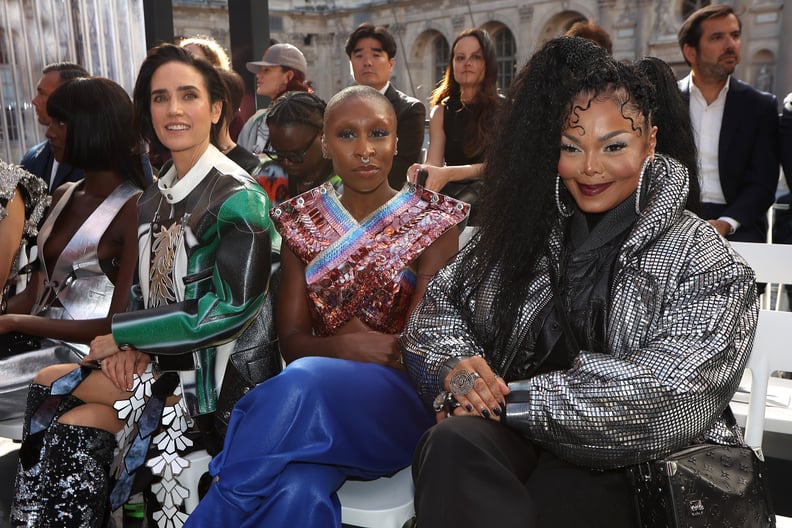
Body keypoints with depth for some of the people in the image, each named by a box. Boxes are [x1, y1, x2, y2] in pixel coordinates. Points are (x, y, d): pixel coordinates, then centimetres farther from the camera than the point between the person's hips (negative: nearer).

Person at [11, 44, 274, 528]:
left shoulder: (239, 197, -15)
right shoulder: (156, 195, 8)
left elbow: (232, 309, -20)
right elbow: (146, 287, 12)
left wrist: (120, 333, -14)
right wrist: (127, 345, -9)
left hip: (209, 370, -6)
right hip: (152, 356, 6)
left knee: (46, 386, -13)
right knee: (77, 426, -15)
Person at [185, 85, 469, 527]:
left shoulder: (432, 221, 2)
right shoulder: (303, 221, 9)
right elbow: (292, 340, 4)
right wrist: (344, 346, -18)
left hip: (401, 397, -1)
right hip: (314, 403, 1)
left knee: (303, 381, -35)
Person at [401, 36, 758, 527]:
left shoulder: (705, 263, -1)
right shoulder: (522, 228, 10)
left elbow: (669, 387, -15)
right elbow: (439, 305, 11)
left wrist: (517, 398, -17)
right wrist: (456, 364, -13)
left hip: (622, 470, -3)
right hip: (514, 438, 4)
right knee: (450, 445, -31)